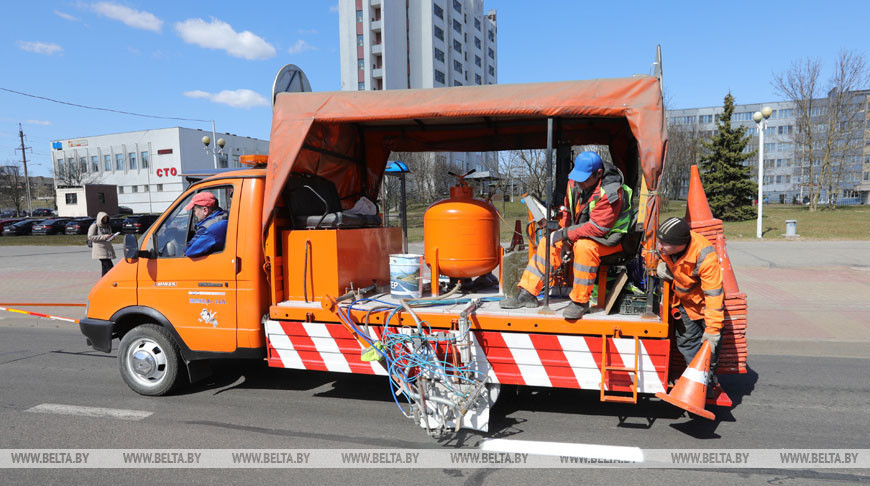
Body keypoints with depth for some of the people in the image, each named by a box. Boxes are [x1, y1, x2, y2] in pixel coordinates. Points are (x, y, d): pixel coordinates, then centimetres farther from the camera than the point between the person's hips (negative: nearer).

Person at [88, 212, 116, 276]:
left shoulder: (108, 227, 18)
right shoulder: (94, 226, -3)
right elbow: (90, 237, -11)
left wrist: (112, 237, 4)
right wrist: (103, 237, -17)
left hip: (107, 249, 7)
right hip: (100, 250, -7)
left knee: (105, 267, 6)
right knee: (109, 266, -16)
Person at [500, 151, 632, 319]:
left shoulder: (610, 193, -27)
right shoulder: (574, 183, -4)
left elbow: (597, 228, -30)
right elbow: (568, 212, 10)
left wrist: (565, 234, -24)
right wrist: (565, 242, 2)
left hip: (608, 238, -8)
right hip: (581, 233, 8)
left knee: (584, 246, -37)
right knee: (548, 243, -4)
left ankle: (580, 301, -24)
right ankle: (527, 295, -2)